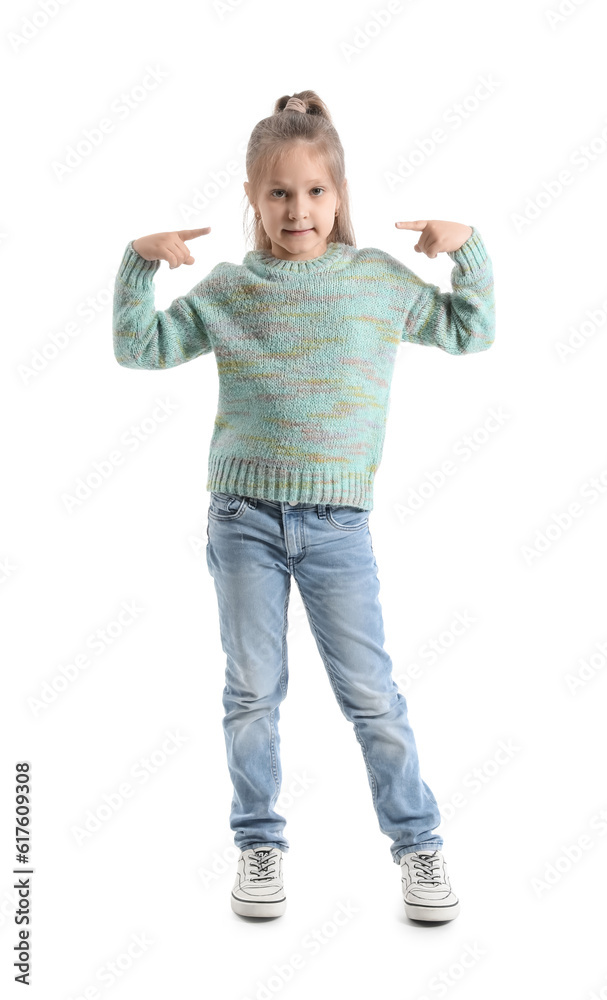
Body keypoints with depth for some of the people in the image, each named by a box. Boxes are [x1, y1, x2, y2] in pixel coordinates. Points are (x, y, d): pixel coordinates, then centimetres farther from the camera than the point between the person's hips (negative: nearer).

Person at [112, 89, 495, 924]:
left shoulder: (378, 278, 4)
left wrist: (468, 252, 1)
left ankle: (417, 840, 20)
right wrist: (140, 262, -5)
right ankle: (260, 842, 25)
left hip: (338, 523, 0)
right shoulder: (228, 289, 3)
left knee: (371, 692, 3)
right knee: (253, 691, 9)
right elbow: (140, 348, 5)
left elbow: (470, 333, 14)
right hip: (244, 516, 1)